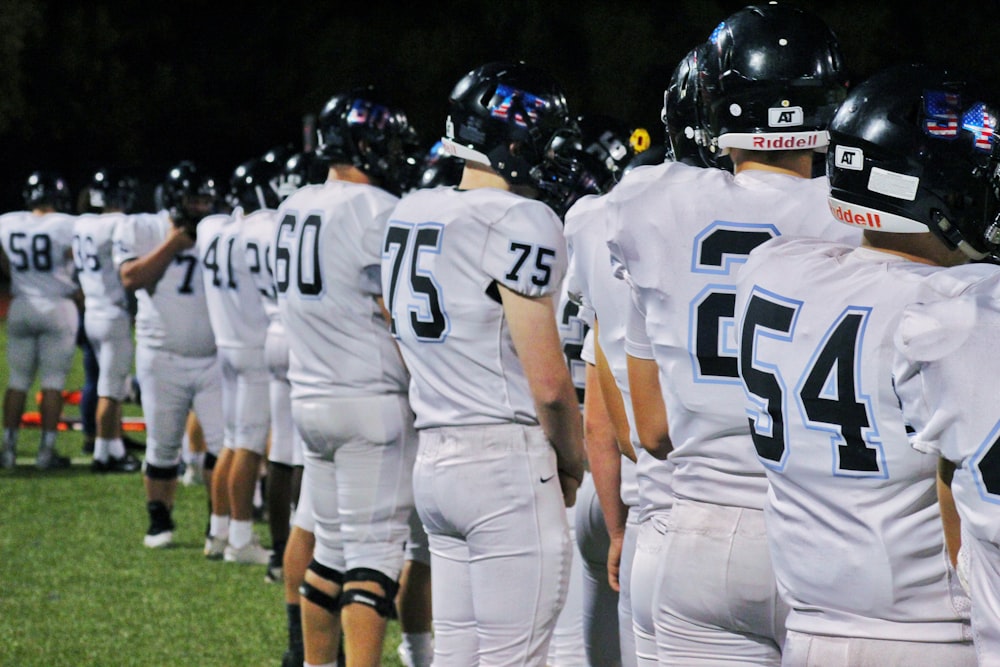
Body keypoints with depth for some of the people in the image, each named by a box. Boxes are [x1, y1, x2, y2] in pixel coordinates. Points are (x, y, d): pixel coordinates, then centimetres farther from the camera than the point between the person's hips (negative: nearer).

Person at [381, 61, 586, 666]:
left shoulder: (410, 214, 12)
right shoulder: (520, 223, -13)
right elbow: (548, 382, -13)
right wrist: (572, 463, 3)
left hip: (435, 458, 8)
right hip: (508, 465, -8)